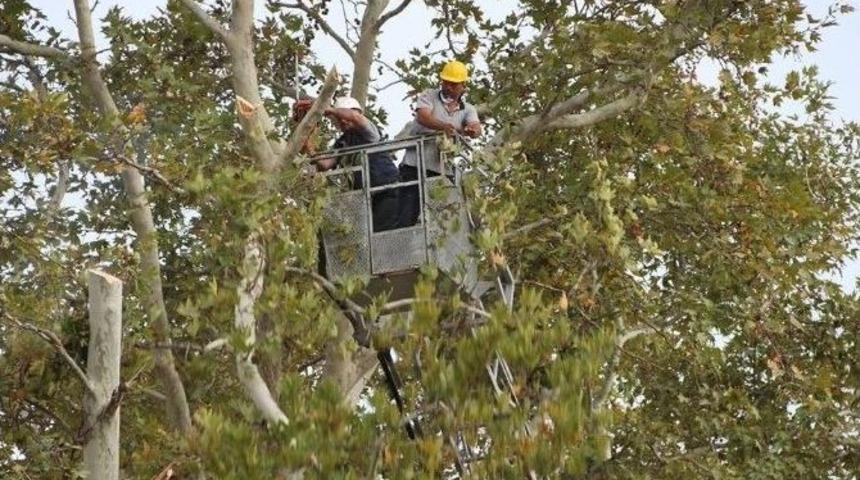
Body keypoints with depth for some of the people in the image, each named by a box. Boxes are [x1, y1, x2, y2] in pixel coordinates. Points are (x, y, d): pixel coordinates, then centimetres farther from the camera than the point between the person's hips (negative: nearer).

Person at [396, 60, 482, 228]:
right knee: (407, 217, -8)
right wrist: (444, 126, -37)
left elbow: (476, 128, -8)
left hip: (441, 170, 3)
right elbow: (423, 117, -16)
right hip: (415, 166, -3)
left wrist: (472, 130, -35)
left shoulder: (468, 110, 13)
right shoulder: (428, 97, 5)